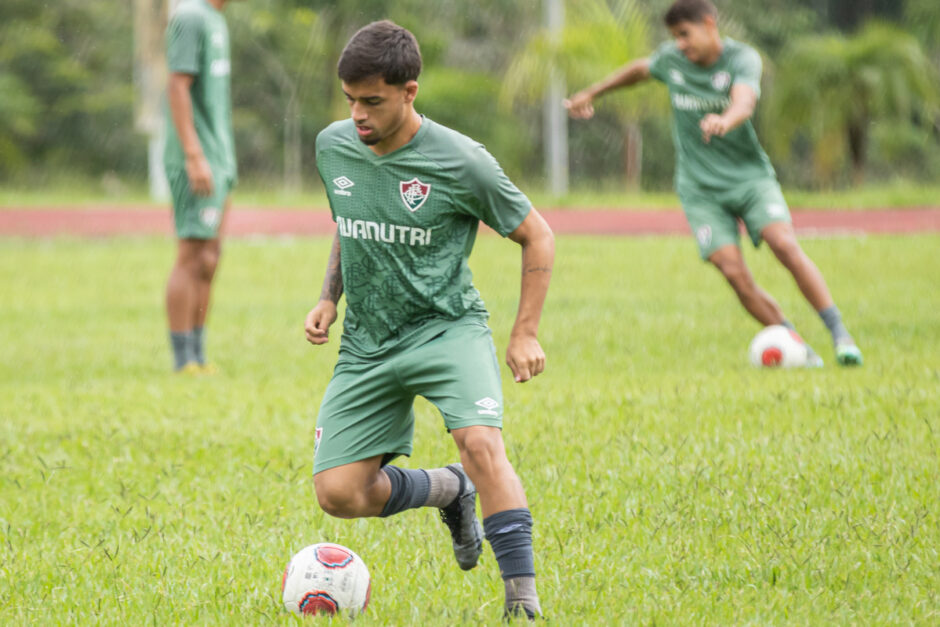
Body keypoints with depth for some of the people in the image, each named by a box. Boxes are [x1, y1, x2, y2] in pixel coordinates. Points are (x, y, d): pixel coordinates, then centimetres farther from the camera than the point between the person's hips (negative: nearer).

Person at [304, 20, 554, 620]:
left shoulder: (460, 161, -14)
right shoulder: (333, 147, 0)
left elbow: (537, 236, -2)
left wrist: (526, 334, -7)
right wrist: (329, 298, 8)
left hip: (447, 326, -5)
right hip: (368, 344, 5)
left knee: (481, 442, -32)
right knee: (338, 495, -5)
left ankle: (523, 599, -25)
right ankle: (450, 490, 24)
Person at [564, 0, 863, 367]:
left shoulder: (742, 58, -12)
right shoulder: (671, 60, 1)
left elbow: (744, 102, -33)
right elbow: (640, 70, 25)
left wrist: (725, 120, -56)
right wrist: (591, 93, 37)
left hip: (750, 175, -2)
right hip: (700, 189, 2)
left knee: (785, 244, -24)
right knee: (733, 271, -16)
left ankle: (840, 336, -16)